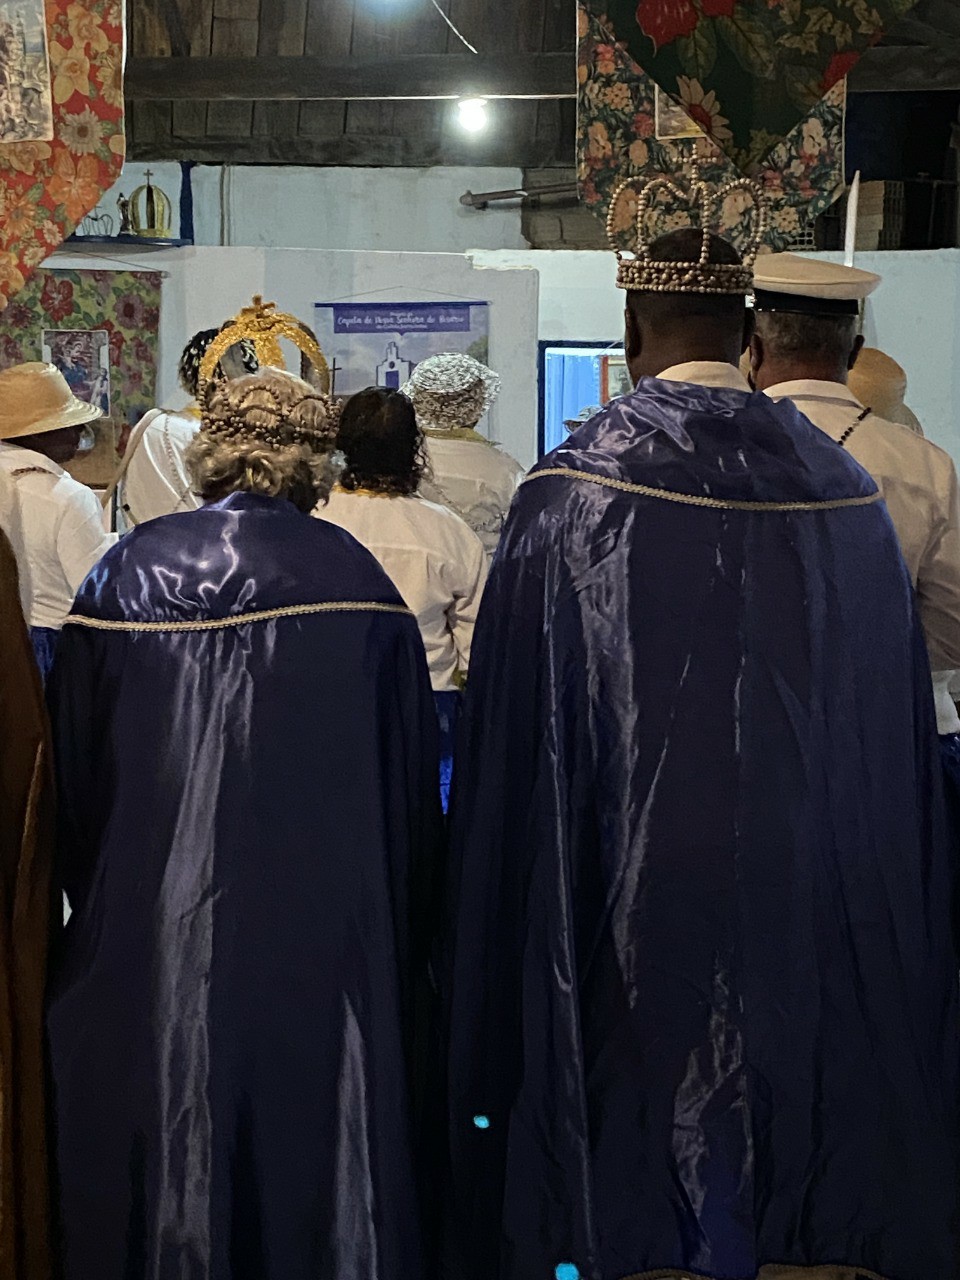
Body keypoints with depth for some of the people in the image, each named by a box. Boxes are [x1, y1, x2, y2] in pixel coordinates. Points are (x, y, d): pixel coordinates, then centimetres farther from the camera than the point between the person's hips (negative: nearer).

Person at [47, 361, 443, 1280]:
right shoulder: (359, 582, -3)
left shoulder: (125, 575, 0)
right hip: (323, 943, 0)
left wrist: (88, 904, 18)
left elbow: (72, 769, 5)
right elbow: (411, 782, 2)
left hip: (148, 934, 1)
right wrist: (405, 944, 12)